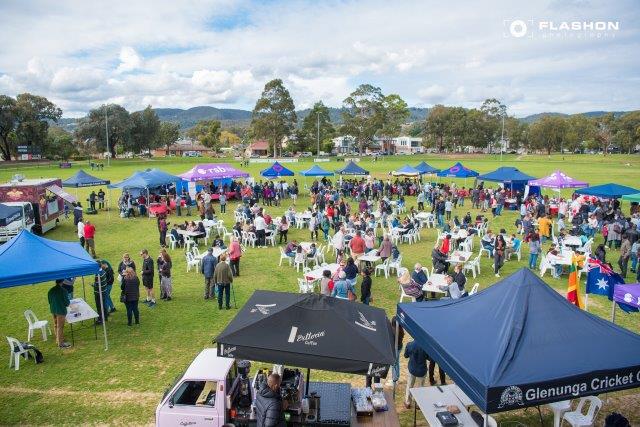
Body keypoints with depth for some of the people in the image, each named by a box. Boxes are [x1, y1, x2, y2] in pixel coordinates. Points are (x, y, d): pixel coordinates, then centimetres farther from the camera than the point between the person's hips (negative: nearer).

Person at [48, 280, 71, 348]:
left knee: (56, 325, 19)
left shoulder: (50, 290, 1)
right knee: (60, 327, 1)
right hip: (61, 311, -7)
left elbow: (49, 301, 12)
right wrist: (68, 303, 8)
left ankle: (58, 340, 33)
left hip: (53, 310, 7)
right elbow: (67, 302, -14)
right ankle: (61, 343, 8)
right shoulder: (63, 291, -19)